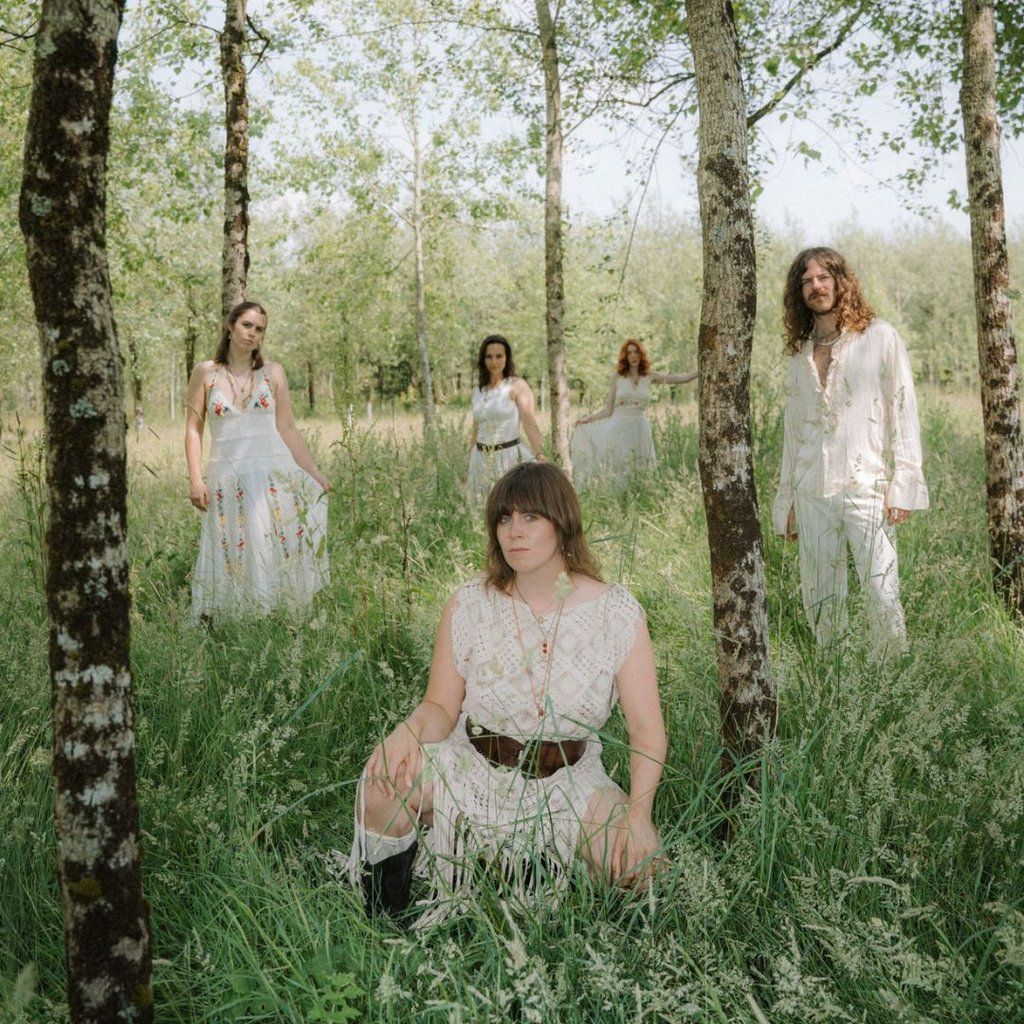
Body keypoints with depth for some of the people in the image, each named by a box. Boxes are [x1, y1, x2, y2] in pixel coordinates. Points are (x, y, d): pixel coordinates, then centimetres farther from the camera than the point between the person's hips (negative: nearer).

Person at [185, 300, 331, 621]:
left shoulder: (273, 372, 9)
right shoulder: (205, 373, 6)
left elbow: (287, 429, 8)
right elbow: (193, 429, 6)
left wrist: (315, 474, 3)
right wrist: (195, 479, -4)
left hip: (273, 476, 1)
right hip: (227, 478, -1)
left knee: (275, 554, -3)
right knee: (233, 558, -2)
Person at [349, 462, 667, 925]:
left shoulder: (617, 613, -10)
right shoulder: (468, 606, -7)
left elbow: (647, 732, -10)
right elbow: (442, 707, -2)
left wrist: (639, 811, -26)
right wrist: (412, 729, -26)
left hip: (568, 784, 0)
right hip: (472, 772, 0)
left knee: (639, 860, -25)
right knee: (384, 780, -28)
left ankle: (538, 868, 7)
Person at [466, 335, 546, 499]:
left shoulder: (517, 385, -5)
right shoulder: (478, 390, 11)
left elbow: (529, 422, -18)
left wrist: (539, 455, -32)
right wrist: (470, 466, 18)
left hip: (511, 457, -5)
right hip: (483, 461, 5)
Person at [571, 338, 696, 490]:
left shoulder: (649, 377, 6)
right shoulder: (617, 376, 3)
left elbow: (681, 378, 2)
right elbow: (608, 409, 4)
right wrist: (587, 419, -4)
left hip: (638, 429, 1)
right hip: (618, 428, -1)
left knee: (636, 474, 4)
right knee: (616, 471, -3)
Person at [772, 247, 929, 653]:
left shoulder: (879, 337, 4)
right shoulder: (799, 353, 16)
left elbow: (903, 410, 0)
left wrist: (902, 486, -8)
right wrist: (787, 501, 15)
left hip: (866, 487, -4)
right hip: (812, 494, 4)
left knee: (882, 598, -9)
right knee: (819, 601, 7)